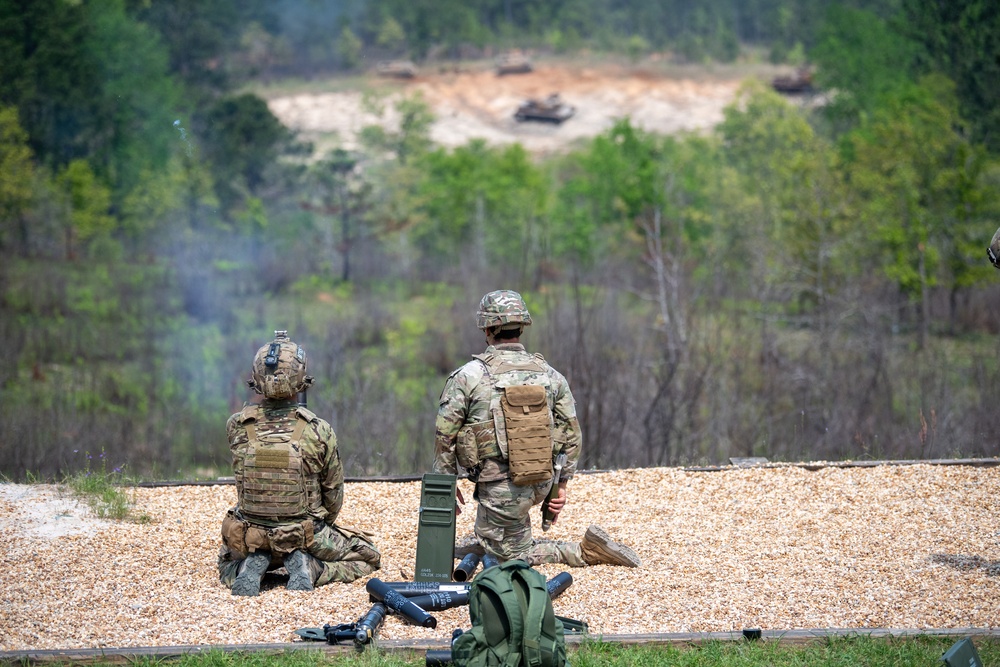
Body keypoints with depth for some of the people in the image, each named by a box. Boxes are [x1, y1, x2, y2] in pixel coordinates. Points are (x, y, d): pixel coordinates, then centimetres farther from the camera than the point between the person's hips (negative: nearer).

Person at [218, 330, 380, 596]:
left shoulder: (237, 427, -12)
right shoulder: (319, 431, -15)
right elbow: (333, 496, -2)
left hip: (250, 540, 2)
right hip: (306, 538, -2)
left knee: (228, 566, 36)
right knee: (368, 557, 23)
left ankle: (252, 567, 1)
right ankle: (309, 568, -3)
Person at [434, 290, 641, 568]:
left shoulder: (468, 376, -11)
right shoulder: (550, 374, 2)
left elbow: (445, 435, -7)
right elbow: (572, 434, 5)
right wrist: (561, 483, 15)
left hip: (501, 490, -6)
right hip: (541, 482, 6)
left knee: (515, 554, 8)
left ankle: (588, 551, -7)